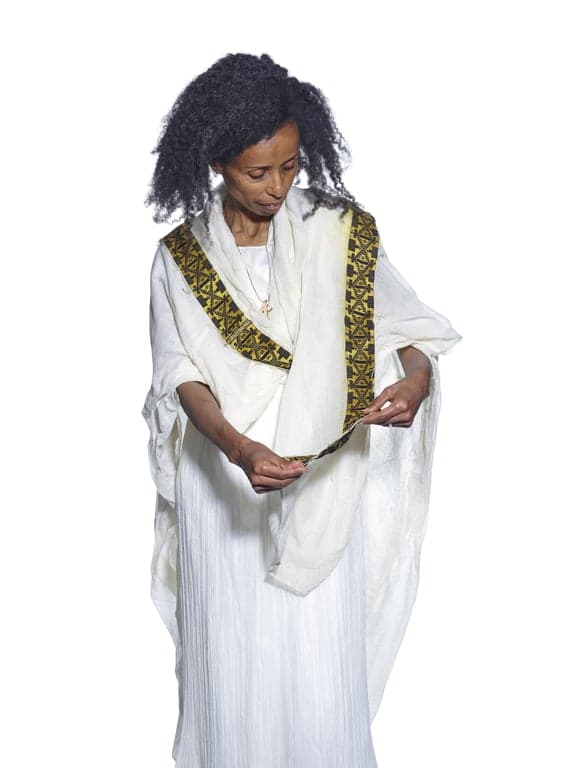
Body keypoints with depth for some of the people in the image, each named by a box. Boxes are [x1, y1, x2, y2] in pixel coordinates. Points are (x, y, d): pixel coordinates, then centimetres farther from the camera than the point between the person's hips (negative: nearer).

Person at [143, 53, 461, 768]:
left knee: (321, 657, 3)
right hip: (222, 480, 1)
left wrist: (417, 379, -23)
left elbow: (410, 327, 0)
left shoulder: (338, 232, -3)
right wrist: (238, 449, -25)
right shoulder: (180, 256, -1)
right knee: (230, 657, 9)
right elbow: (182, 378, -6)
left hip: (322, 482, 0)